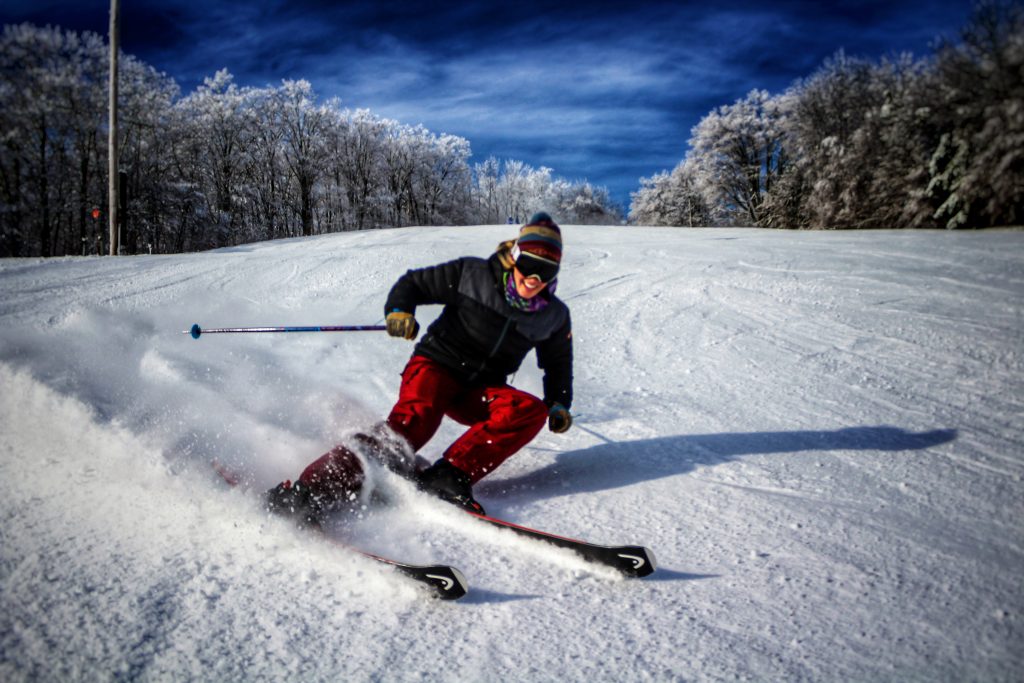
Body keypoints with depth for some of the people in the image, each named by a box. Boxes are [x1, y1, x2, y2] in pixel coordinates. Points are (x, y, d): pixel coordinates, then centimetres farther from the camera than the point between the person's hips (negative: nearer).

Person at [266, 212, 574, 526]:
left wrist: (559, 404, 6)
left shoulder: (554, 316, 4)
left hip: (478, 392, 4)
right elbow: (413, 283, 0)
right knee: (413, 420, -34)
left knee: (532, 410, -25)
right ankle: (311, 490, -42)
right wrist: (398, 310, -20)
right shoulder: (472, 274, -6)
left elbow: (558, 363, 20)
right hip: (436, 367, -4)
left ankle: (447, 477, -32)